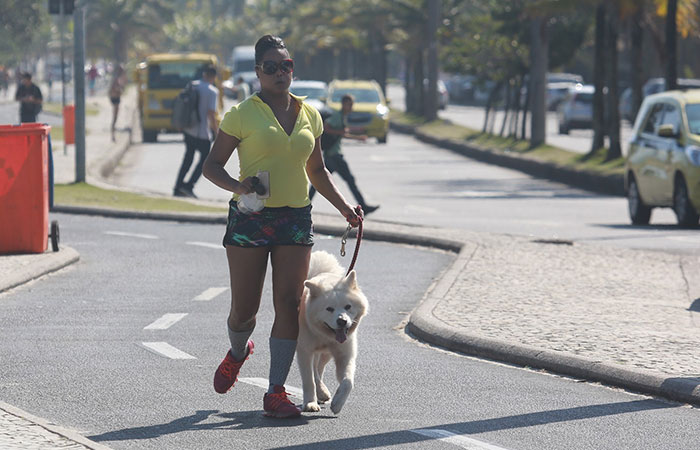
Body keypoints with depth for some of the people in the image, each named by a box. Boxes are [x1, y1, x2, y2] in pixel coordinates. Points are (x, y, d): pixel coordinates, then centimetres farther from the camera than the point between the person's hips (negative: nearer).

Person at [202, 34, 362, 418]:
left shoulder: (309, 115, 11)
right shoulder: (242, 114, -3)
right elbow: (212, 165, -2)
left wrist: (344, 207, 16)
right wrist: (236, 185, -21)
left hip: (296, 218, 3)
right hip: (249, 218, -3)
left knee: (289, 303, -6)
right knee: (245, 306, 1)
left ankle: (276, 391, -2)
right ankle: (237, 353, 36)